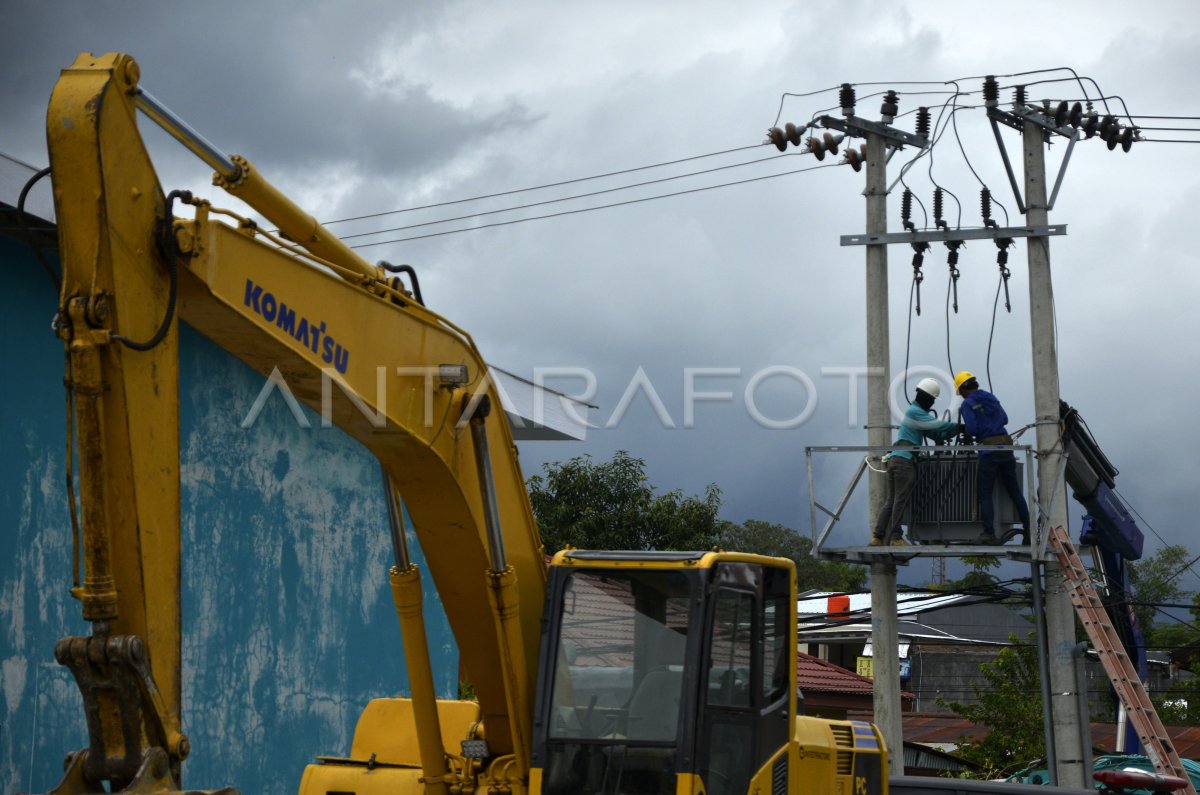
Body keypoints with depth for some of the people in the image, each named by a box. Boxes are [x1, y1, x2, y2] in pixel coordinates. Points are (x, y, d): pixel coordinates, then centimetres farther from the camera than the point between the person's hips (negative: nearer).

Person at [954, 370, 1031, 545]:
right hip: (1006, 446, 6)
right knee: (1015, 491, 10)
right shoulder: (991, 397, 16)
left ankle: (989, 534, -10)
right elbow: (1004, 419, 21)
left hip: (988, 450, -6)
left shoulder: (968, 404, -4)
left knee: (985, 494, -1)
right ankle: (1028, 530, 8)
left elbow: (972, 429, -13)